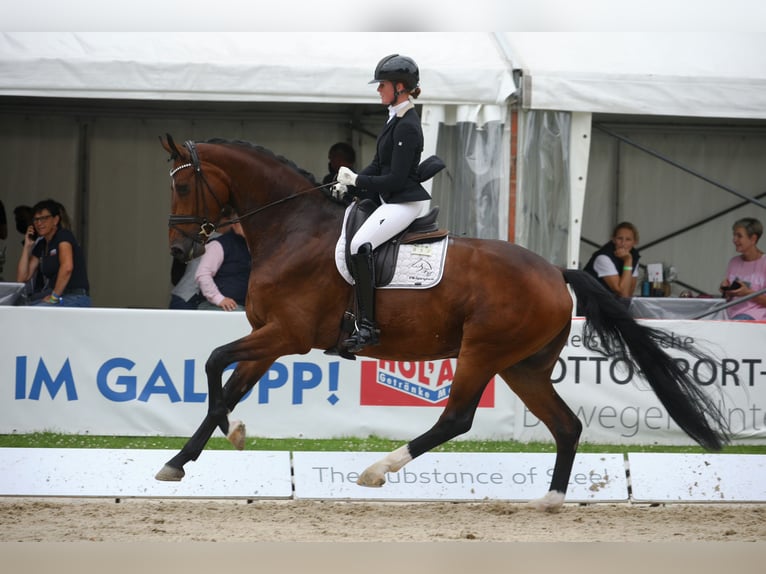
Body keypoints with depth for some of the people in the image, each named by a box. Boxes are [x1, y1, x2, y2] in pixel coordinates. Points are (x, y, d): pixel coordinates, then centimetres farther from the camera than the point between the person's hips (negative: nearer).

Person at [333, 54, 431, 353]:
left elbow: (395, 179, -21)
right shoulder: (396, 118, 13)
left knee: (360, 245, -28)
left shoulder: (407, 127, -18)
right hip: (388, 197, 11)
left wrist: (356, 180, -14)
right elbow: (379, 163, 16)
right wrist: (350, 182, 3)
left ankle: (367, 327, -29)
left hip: (404, 202, -11)